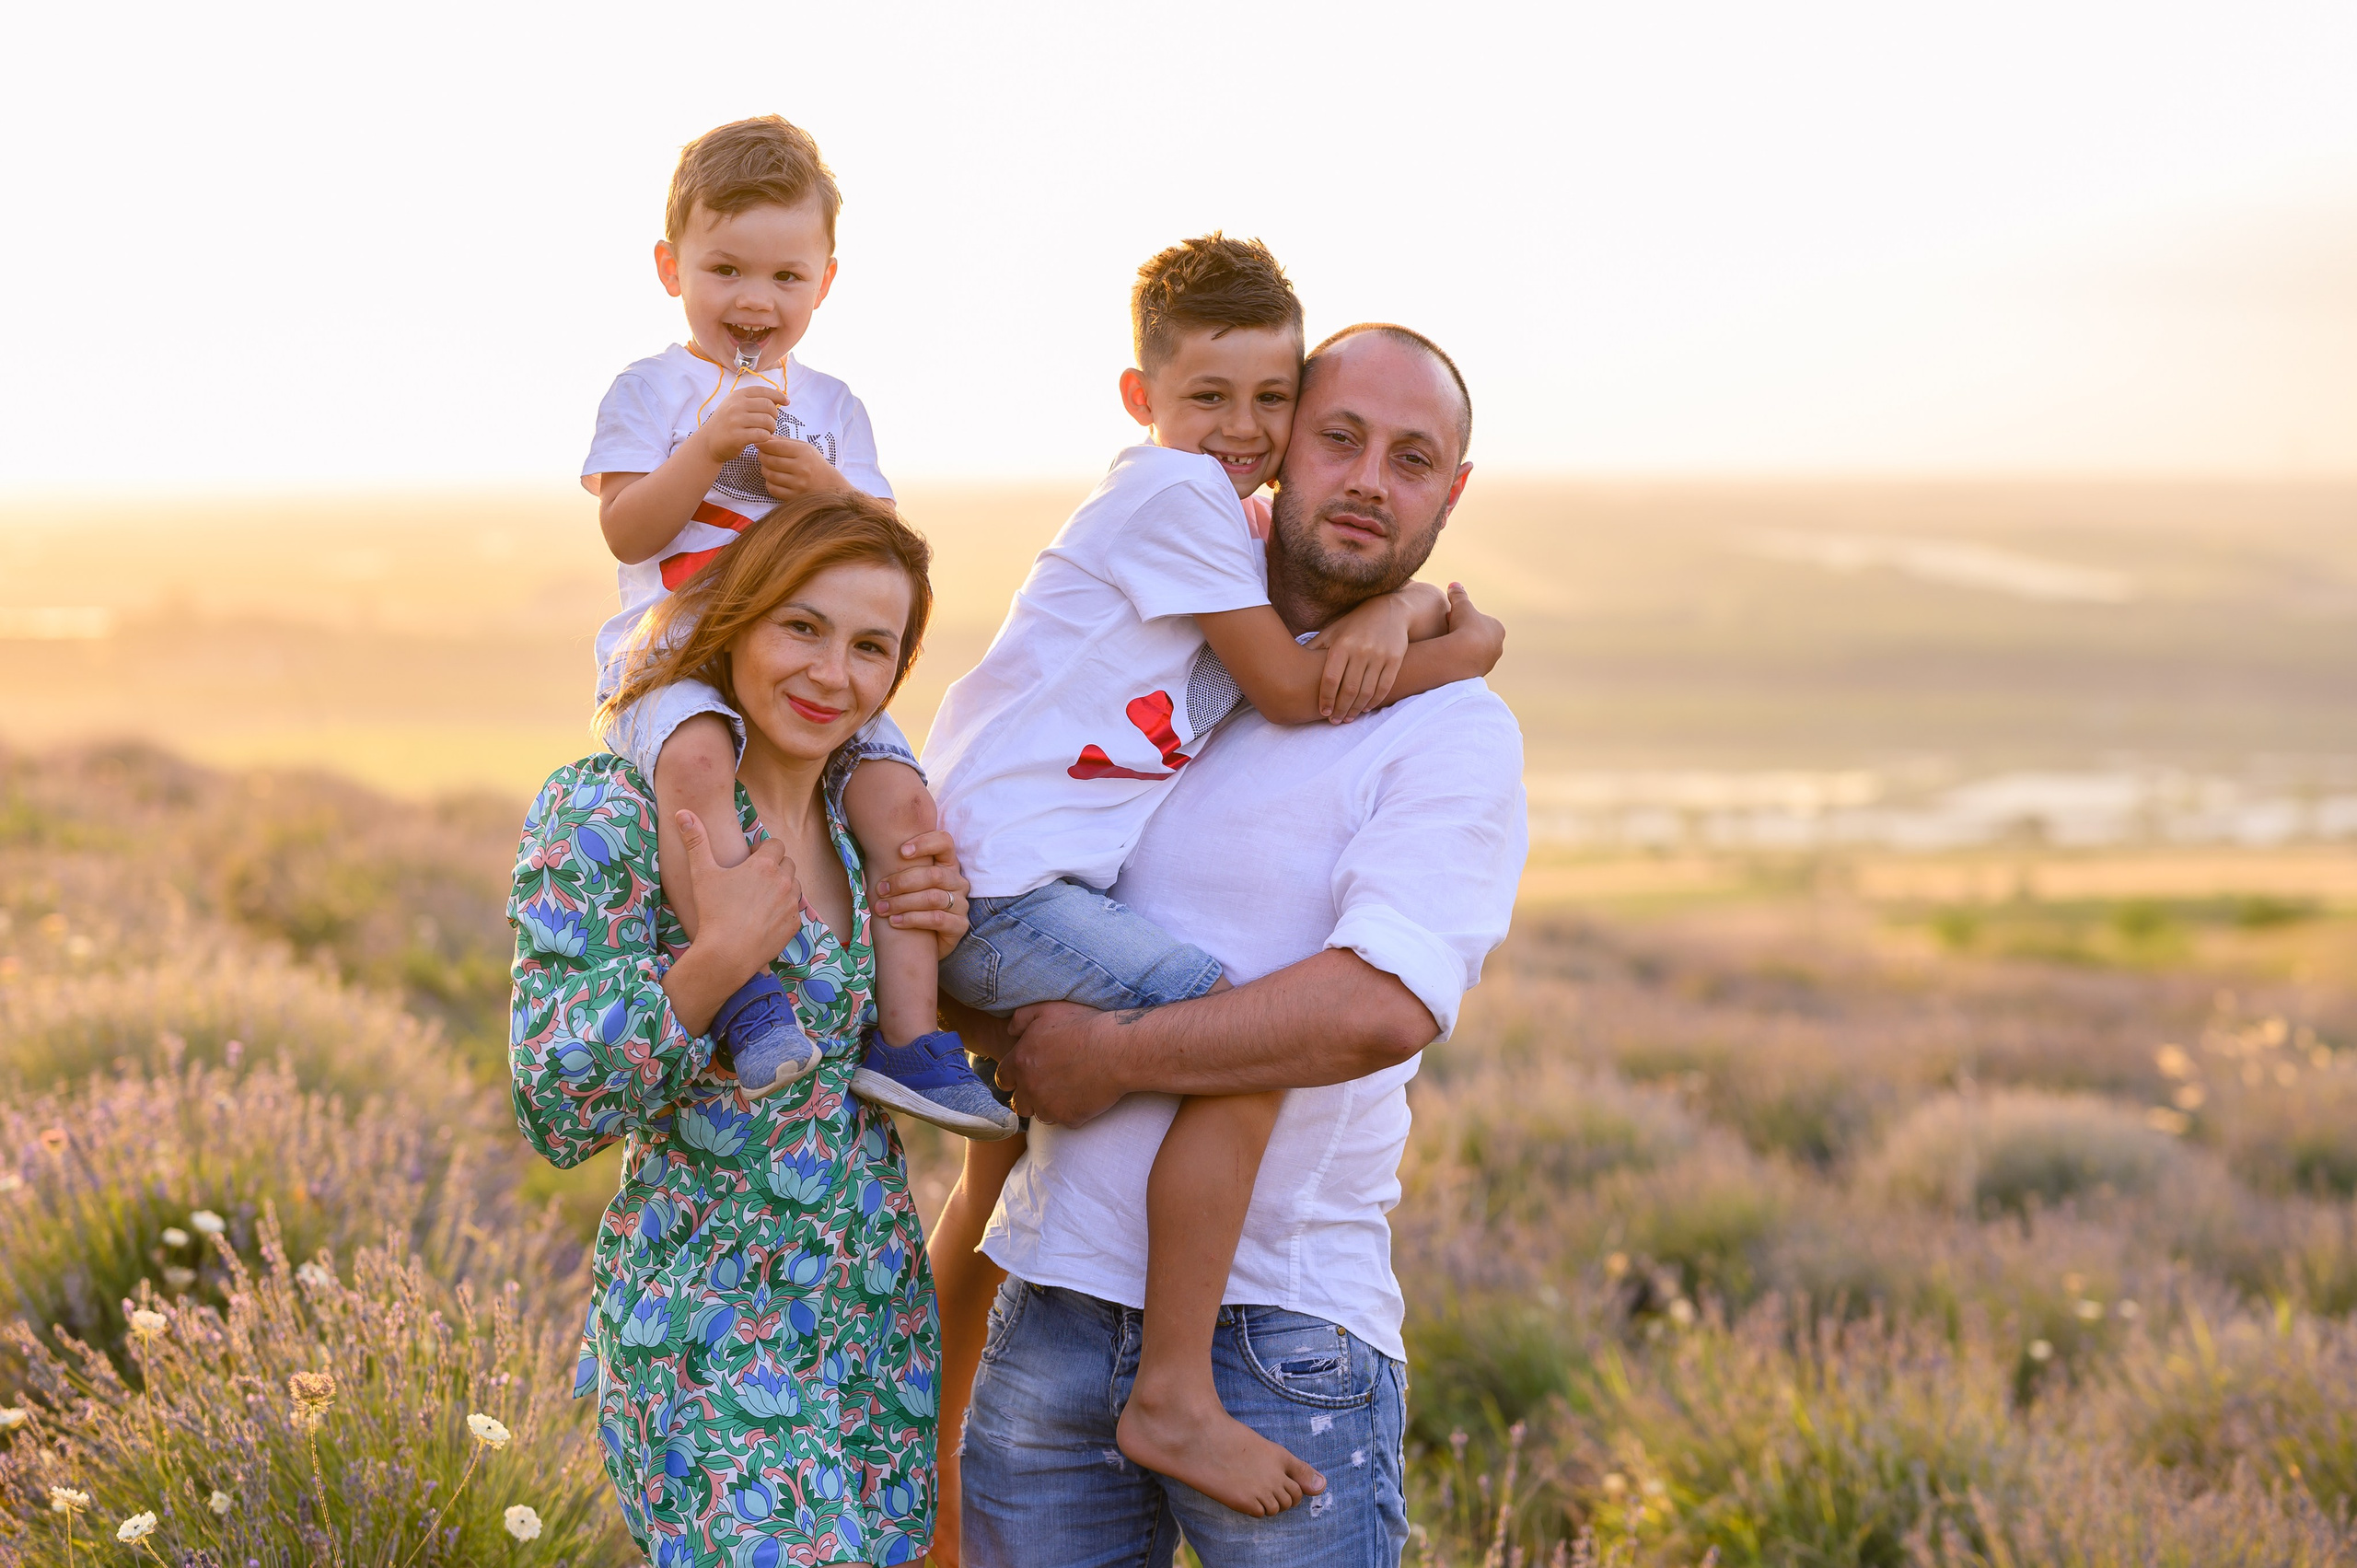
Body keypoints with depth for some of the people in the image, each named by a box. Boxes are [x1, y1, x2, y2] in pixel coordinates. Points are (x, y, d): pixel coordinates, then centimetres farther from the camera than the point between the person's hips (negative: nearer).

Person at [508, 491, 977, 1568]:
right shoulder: (607, 814, -12)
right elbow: (556, 1113, -16)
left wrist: (937, 940, -1)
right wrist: (712, 963, -27)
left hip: (885, 1317, 7)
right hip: (716, 1343, -6)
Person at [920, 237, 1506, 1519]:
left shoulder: (1235, 523, 19)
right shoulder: (1175, 491, -9)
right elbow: (1293, 690, -11)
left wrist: (1411, 606, -6)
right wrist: (1467, 647, 0)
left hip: (976, 880, 11)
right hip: (1003, 880, -11)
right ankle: (1174, 1401, -24)